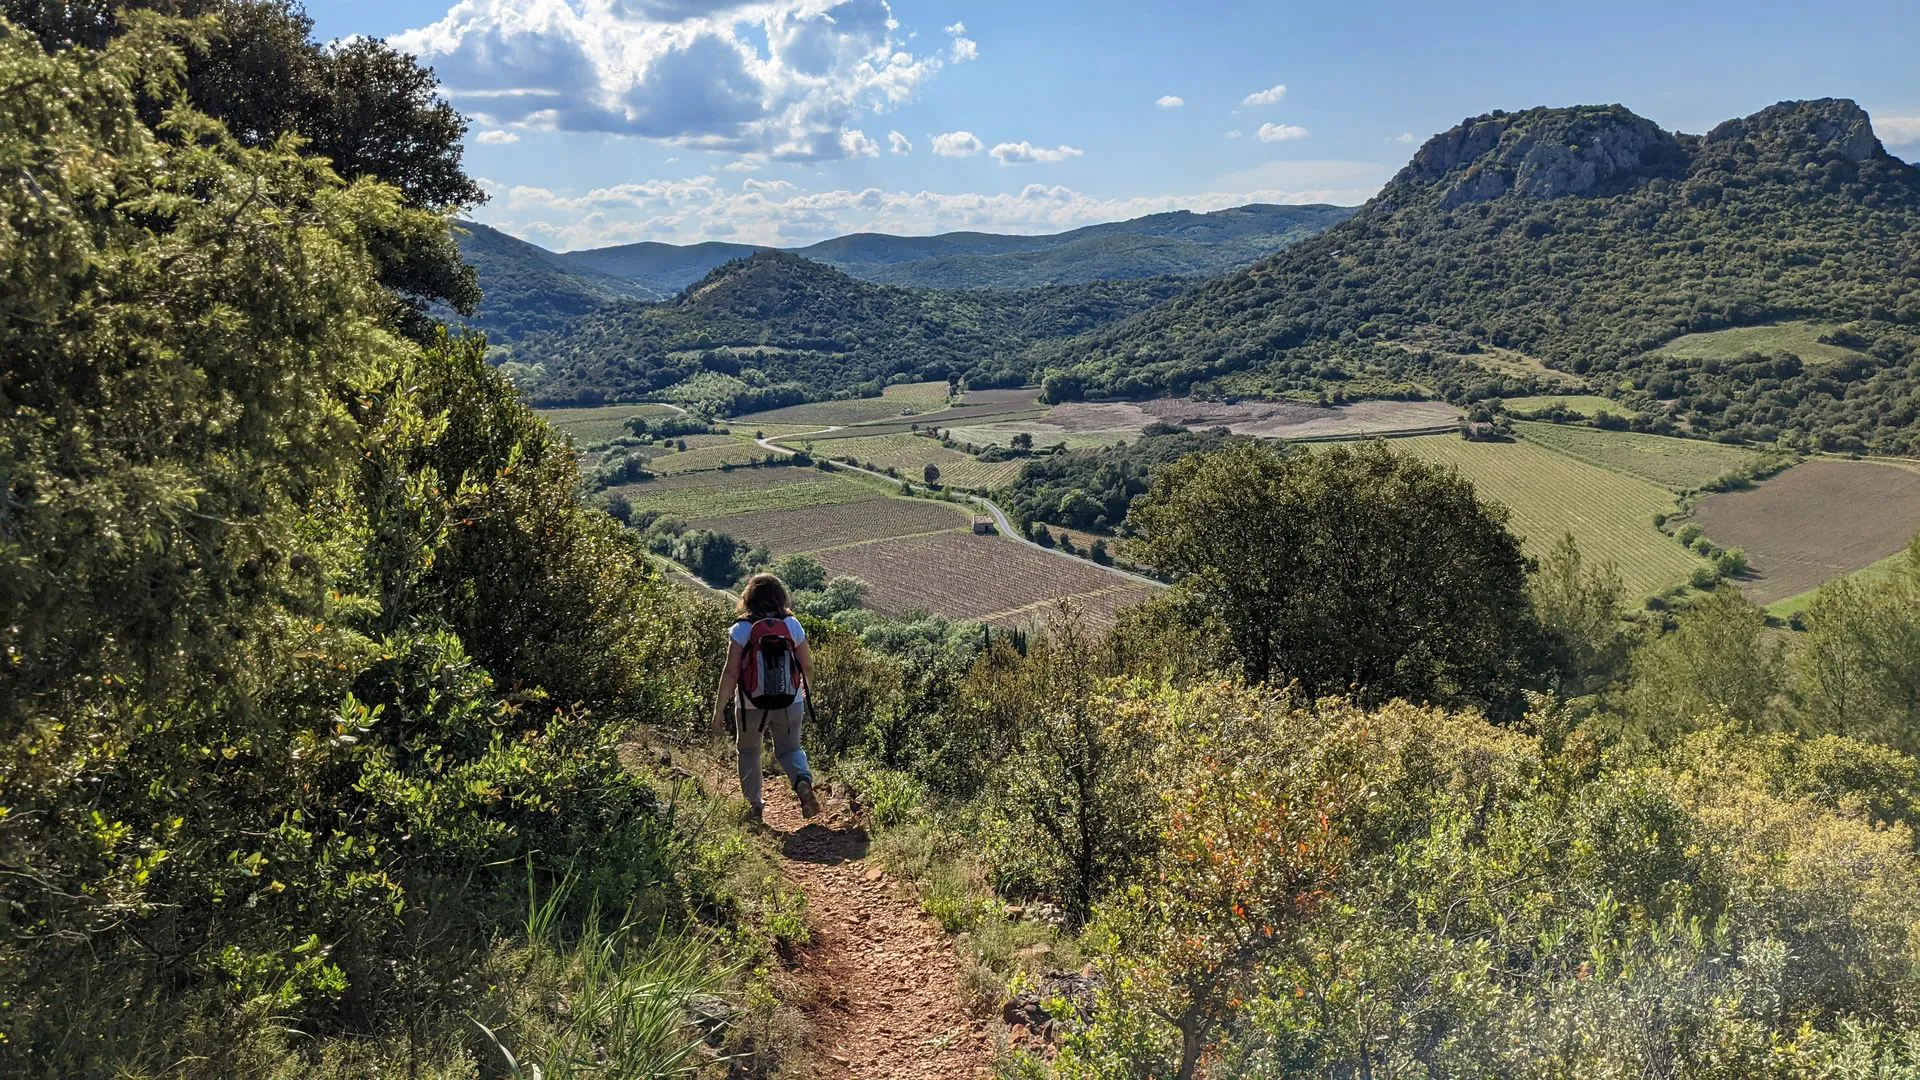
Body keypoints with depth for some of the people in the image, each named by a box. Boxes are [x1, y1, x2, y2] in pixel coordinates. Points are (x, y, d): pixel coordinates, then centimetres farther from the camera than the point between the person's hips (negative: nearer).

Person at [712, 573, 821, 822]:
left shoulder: (741, 629, -11)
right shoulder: (793, 625, -4)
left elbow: (730, 673, -14)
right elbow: (808, 667, 2)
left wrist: (719, 710, -7)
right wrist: (805, 693, 21)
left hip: (751, 707, -1)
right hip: (790, 704, 2)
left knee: (749, 751, 23)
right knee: (789, 749, 21)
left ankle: (754, 804, 26)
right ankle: (803, 781, -8)